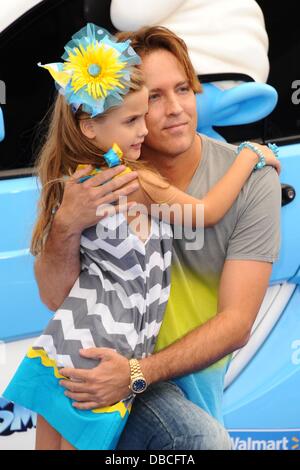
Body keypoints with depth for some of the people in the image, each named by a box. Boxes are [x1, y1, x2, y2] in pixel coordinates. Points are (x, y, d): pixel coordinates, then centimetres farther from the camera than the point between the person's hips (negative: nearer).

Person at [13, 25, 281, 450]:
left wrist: (140, 373, -29)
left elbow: (237, 323, -17)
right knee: (205, 438, -24)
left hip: (196, 367, 2)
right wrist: (66, 225, -35)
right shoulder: (101, 181, -12)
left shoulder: (253, 180, -16)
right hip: (112, 360, -2)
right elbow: (57, 298, -16)